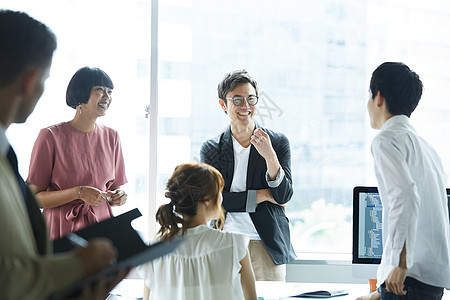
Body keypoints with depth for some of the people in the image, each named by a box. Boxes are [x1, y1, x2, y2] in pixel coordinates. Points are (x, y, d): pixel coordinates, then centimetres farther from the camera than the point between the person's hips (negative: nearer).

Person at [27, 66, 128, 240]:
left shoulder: (111, 136, 9)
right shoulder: (51, 136, -7)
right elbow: (34, 198, -9)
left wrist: (119, 197, -3)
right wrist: (78, 193, -19)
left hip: (102, 226, 5)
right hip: (62, 231, -5)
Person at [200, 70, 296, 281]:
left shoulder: (278, 142, 5)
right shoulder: (211, 150, 6)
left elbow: (284, 196, -4)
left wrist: (270, 156, -19)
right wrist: (263, 195, -9)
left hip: (267, 247, 0)